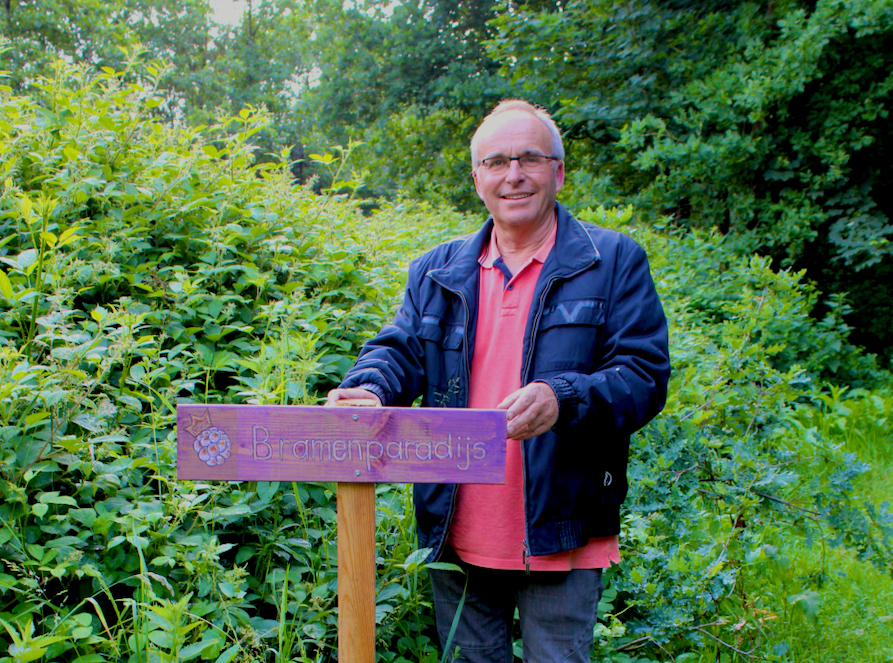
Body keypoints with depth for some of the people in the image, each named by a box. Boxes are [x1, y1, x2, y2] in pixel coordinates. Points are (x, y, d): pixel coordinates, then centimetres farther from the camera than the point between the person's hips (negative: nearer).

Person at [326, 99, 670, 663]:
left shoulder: (614, 261, -1)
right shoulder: (437, 271, 11)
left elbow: (646, 374, -8)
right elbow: (399, 351, 6)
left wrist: (564, 399, -27)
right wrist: (369, 389, -19)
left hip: (559, 540, -3)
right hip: (457, 538, 4)